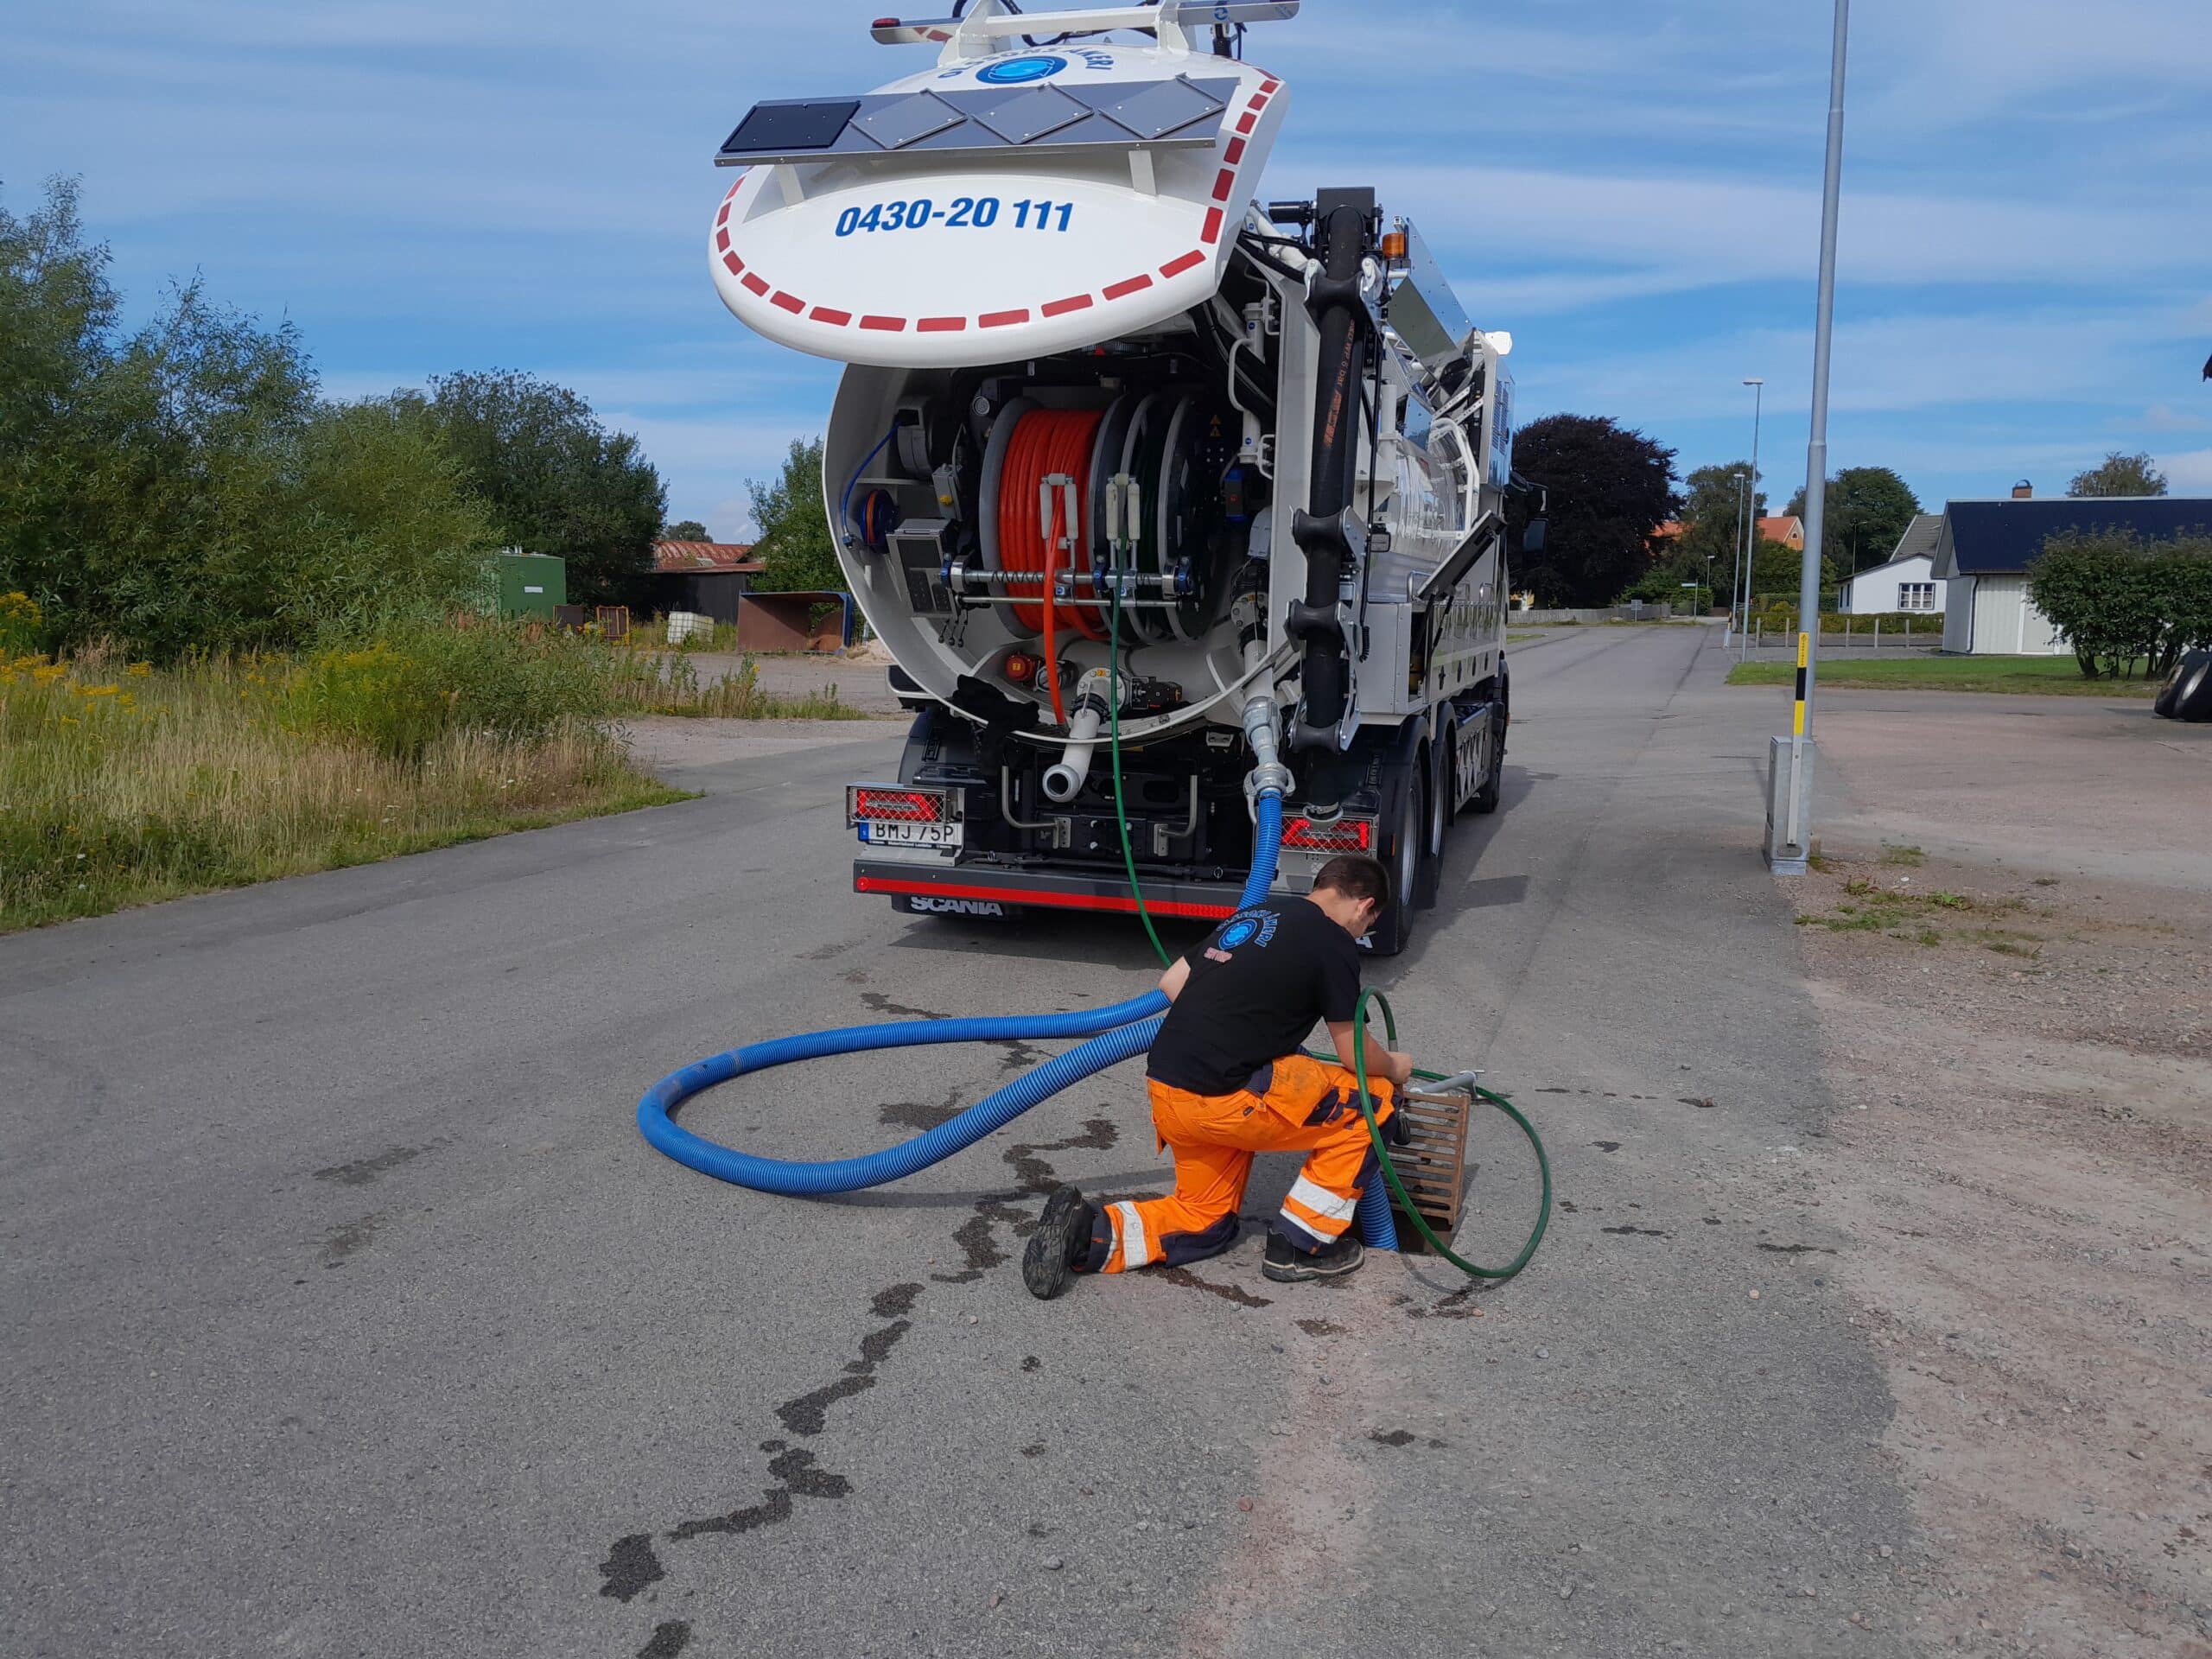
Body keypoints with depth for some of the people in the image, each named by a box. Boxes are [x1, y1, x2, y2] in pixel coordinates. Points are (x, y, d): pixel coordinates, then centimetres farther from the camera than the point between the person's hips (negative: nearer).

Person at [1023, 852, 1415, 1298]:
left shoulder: (1253, 914, 18)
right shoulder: (1334, 942, -4)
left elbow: (1170, 983, 22)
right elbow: (1355, 1056, 0)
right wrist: (1394, 1067, 22)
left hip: (1165, 1090, 8)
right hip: (1224, 1099, -8)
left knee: (1205, 1219, 26)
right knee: (1372, 1099, 8)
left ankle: (1088, 1232, 5)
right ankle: (1303, 1244, 12)